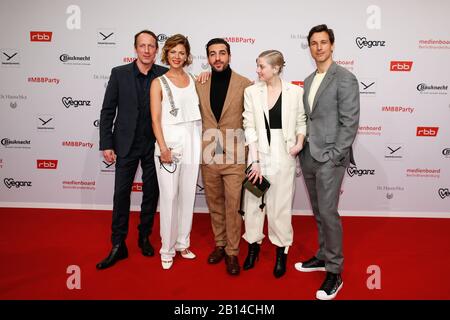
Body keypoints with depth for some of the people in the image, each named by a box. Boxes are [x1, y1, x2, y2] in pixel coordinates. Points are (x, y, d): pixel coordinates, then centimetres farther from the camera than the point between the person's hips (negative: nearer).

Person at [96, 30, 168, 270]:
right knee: (121, 193, 3)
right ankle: (118, 245, 15)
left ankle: (144, 237, 29)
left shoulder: (164, 75, 0)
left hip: (154, 144, 1)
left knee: (151, 193, 10)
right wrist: (106, 144, -4)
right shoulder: (119, 73, -1)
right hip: (126, 144, 0)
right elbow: (107, 111, 0)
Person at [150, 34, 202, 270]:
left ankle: (183, 243, 25)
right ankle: (167, 249, 14)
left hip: (192, 141, 4)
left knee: (188, 194, 9)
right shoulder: (159, 83, 1)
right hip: (169, 141, -4)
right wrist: (163, 148, -13)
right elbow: (155, 119, -6)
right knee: (169, 196, -1)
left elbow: (198, 111, 14)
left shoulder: (193, 80, 11)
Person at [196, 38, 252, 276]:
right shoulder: (199, 84, 6)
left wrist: (249, 148, 1)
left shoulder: (245, 84, -3)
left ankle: (232, 252, 17)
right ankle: (220, 244, 32)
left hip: (234, 156, -3)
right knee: (214, 203, 15)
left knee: (233, 205, 1)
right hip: (208, 155, 3)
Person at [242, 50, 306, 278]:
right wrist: (255, 161, -9)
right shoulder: (252, 91, 1)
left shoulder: (295, 91, -1)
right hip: (258, 154, 2)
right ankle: (253, 245, 31)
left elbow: (301, 122, 9)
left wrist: (300, 142, -11)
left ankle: (282, 252, 26)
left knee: (281, 204, 7)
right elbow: (249, 127, -3)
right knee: (253, 201, 10)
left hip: (284, 156, -1)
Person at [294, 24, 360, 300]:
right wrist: (303, 147, 8)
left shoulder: (345, 78, -7)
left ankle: (335, 272, 9)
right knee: (318, 211, 15)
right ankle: (323, 256, 30)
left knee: (328, 212, -5)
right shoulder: (309, 80, 15)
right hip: (308, 156, 7)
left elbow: (350, 122, -12)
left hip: (329, 158, -7)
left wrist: (334, 156, -16)